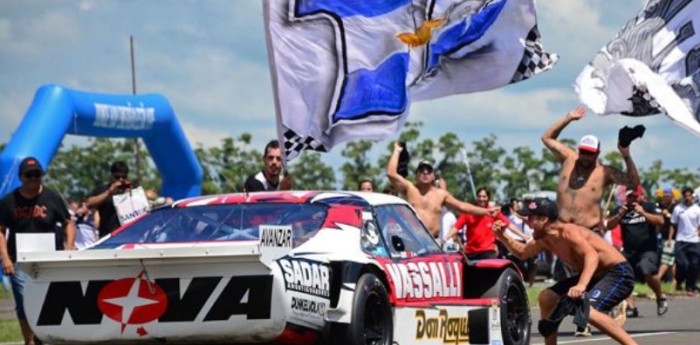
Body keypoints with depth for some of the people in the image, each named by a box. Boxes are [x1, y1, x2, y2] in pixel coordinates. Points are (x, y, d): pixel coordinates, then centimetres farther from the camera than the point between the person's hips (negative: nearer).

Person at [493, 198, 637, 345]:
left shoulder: (568, 232, -24)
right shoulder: (544, 239, 4)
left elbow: (592, 256, -39)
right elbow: (522, 252, 24)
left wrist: (581, 285, -54)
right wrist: (503, 237, 6)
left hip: (618, 273, -10)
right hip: (596, 275, 10)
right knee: (546, 298, 10)